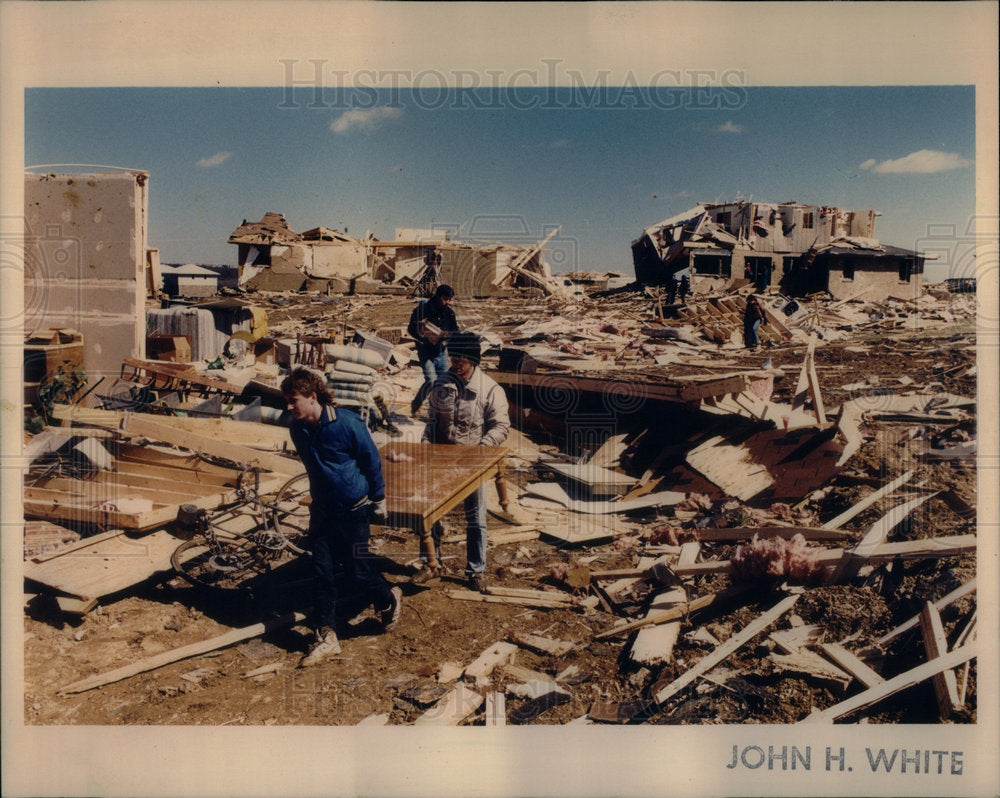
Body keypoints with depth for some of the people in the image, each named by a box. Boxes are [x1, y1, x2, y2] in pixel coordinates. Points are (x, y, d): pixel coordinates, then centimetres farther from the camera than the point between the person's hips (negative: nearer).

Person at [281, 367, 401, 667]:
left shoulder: (347, 423, -22)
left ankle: (389, 599, 34)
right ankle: (325, 638, 12)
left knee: (356, 568, 4)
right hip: (321, 510, 5)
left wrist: (378, 499, 0)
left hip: (353, 510, -5)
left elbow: (372, 460, -9)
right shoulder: (297, 429, -4)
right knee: (323, 572, 3)